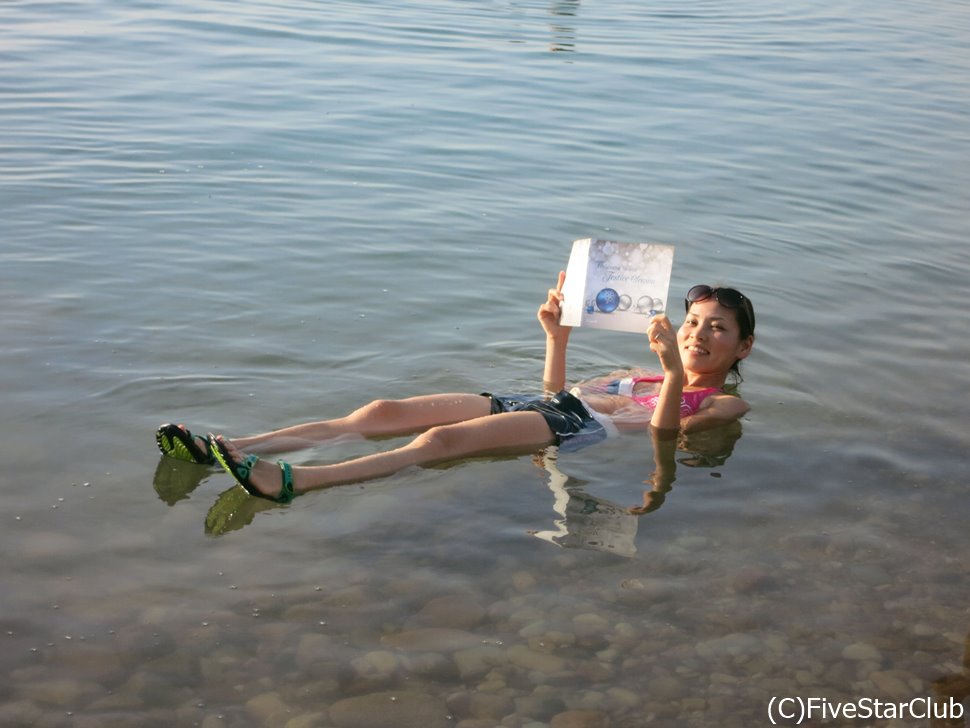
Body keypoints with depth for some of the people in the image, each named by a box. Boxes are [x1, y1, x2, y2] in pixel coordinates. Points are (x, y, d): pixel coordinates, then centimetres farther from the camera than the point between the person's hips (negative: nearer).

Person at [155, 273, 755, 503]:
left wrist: (675, 369, -24)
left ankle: (291, 481, -49)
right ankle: (228, 450, -20)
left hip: (585, 428, -7)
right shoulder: (640, 375, 34)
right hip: (550, 408, 7)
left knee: (443, 440, -33)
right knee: (382, 413, -12)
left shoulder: (724, 405, 12)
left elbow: (663, 429, -11)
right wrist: (559, 335, 19)